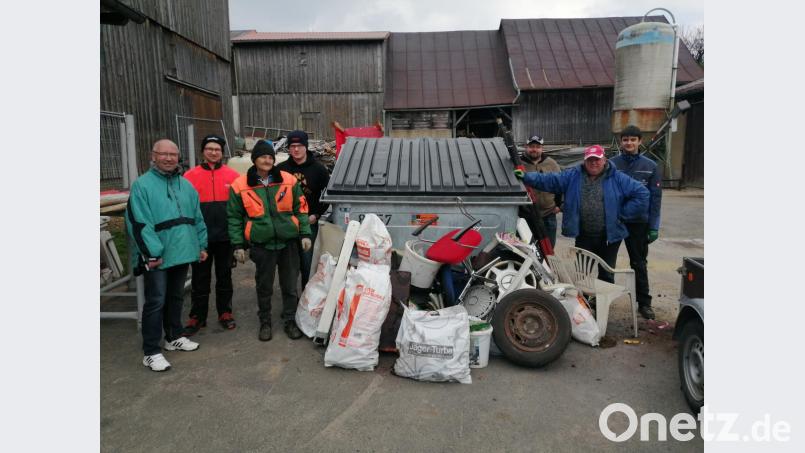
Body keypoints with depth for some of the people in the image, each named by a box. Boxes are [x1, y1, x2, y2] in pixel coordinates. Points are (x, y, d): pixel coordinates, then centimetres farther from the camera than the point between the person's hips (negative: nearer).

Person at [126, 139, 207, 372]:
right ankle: (151, 352, 6)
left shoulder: (185, 185, 13)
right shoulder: (142, 185, -8)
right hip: (157, 257, -6)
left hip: (182, 253, 6)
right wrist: (152, 253, -19)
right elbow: (139, 223, -15)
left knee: (176, 297, 18)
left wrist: (202, 245, 11)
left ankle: (174, 337, 34)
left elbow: (197, 219, 15)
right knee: (156, 302, -4)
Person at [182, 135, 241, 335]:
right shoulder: (190, 176, 0)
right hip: (200, 237, 0)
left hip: (225, 236, 1)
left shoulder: (232, 176, 1)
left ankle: (225, 312, 26)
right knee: (200, 278, 9)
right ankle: (197, 316, 21)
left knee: (224, 276, 13)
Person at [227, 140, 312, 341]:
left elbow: (300, 209, 7)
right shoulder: (240, 185, -2)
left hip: (288, 242, 1)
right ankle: (265, 322, 28)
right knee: (264, 286, 11)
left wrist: (305, 234, 1)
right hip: (261, 244, -1)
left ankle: (290, 320, 25)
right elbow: (234, 217, 3)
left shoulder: (289, 181, 1)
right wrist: (238, 245, 0)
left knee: (290, 285, 9)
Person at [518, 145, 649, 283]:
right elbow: (547, 180, -6)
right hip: (583, 237, 1)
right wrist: (525, 177, -20)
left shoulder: (617, 179, -2)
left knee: (606, 275, 12)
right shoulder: (572, 176, 1)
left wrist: (622, 213, -7)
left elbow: (642, 193, -3)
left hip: (609, 237, -1)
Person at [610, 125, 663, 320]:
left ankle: (644, 303, 18)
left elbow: (655, 198, -2)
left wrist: (654, 227, -7)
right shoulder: (611, 164, -2)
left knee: (639, 263, 8)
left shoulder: (650, 167, -1)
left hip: (638, 223, 0)